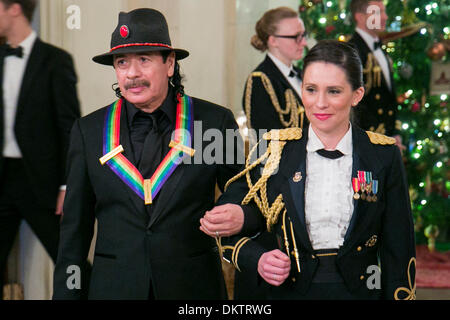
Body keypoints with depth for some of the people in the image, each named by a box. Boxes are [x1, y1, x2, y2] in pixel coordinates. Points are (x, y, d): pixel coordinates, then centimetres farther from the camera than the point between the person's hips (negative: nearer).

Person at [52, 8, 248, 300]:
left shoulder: (216, 121, -2)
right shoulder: (89, 130, 3)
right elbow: (75, 227, 6)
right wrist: (66, 293, 4)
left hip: (194, 286, -1)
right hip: (113, 287, 1)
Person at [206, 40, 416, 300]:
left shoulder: (385, 156, -5)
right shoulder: (275, 150, -4)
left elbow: (398, 252, -1)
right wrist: (257, 260, -15)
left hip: (359, 290, 0)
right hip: (289, 291, 1)